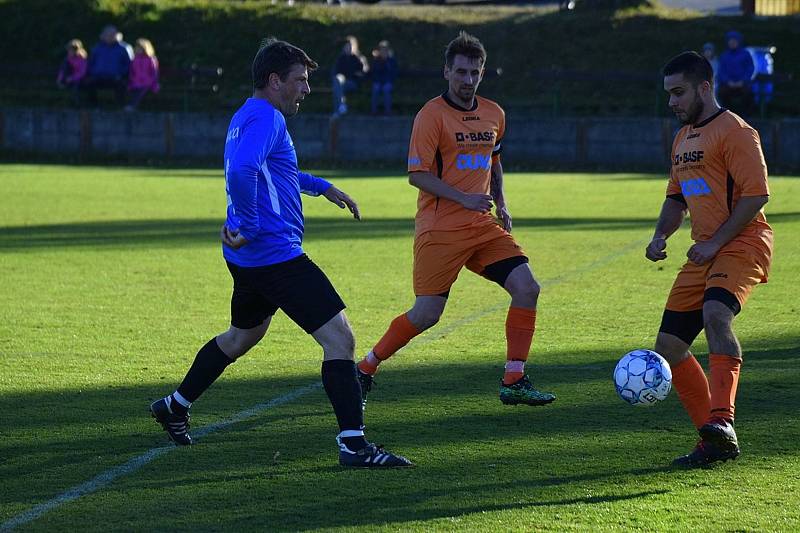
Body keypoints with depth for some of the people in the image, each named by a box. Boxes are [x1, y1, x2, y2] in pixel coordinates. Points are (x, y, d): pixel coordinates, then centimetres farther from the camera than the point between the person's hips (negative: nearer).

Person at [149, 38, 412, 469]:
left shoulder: (248, 116, 17)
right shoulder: (265, 119, -16)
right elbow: (241, 171, -34)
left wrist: (321, 186, 33)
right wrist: (248, 227, -25)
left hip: (249, 256, 11)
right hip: (275, 253, -11)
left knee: (244, 334, 31)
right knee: (339, 337, -12)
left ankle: (174, 407, 42)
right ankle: (353, 444, -17)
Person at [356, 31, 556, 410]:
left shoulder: (494, 114, 11)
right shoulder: (432, 115, -9)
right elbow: (417, 174, -13)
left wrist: (500, 203, 15)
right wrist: (464, 198, -21)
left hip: (483, 225, 6)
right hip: (440, 229, -6)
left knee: (526, 287, -8)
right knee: (427, 314, -8)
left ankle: (514, 382, -2)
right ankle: (365, 370, 12)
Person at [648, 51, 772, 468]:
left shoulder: (734, 131, -9)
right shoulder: (683, 138, 19)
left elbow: (755, 195, -16)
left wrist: (715, 243, -20)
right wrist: (660, 236, 10)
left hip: (741, 246, -9)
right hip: (703, 254, 9)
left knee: (715, 313, -36)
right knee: (668, 347, 3)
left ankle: (722, 421, -43)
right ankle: (715, 442, 11)